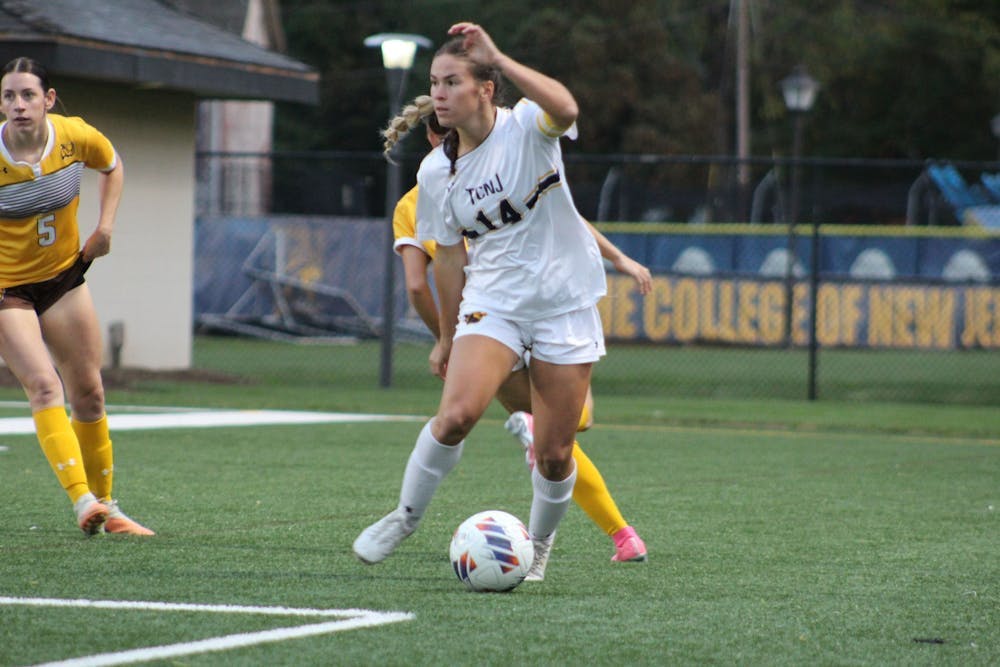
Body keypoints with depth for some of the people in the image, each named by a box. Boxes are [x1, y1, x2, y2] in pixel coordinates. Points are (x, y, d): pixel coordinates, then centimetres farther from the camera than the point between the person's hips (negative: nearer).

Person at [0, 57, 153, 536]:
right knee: (44, 386, -21)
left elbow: (112, 167, 13)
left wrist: (105, 226, 1)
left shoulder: (76, 136, -11)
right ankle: (82, 500, -30)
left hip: (64, 279, 4)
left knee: (89, 396, 6)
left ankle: (105, 504, 19)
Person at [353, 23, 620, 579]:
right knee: (457, 413, -24)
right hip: (492, 303, 2)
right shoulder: (436, 172, 0)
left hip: (566, 304, -2)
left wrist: (499, 59, -39)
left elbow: (564, 109, -36)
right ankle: (406, 516, -3)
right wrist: (447, 336, 17)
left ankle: (537, 547, 28)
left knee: (554, 455, 1)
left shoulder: (526, 127, -11)